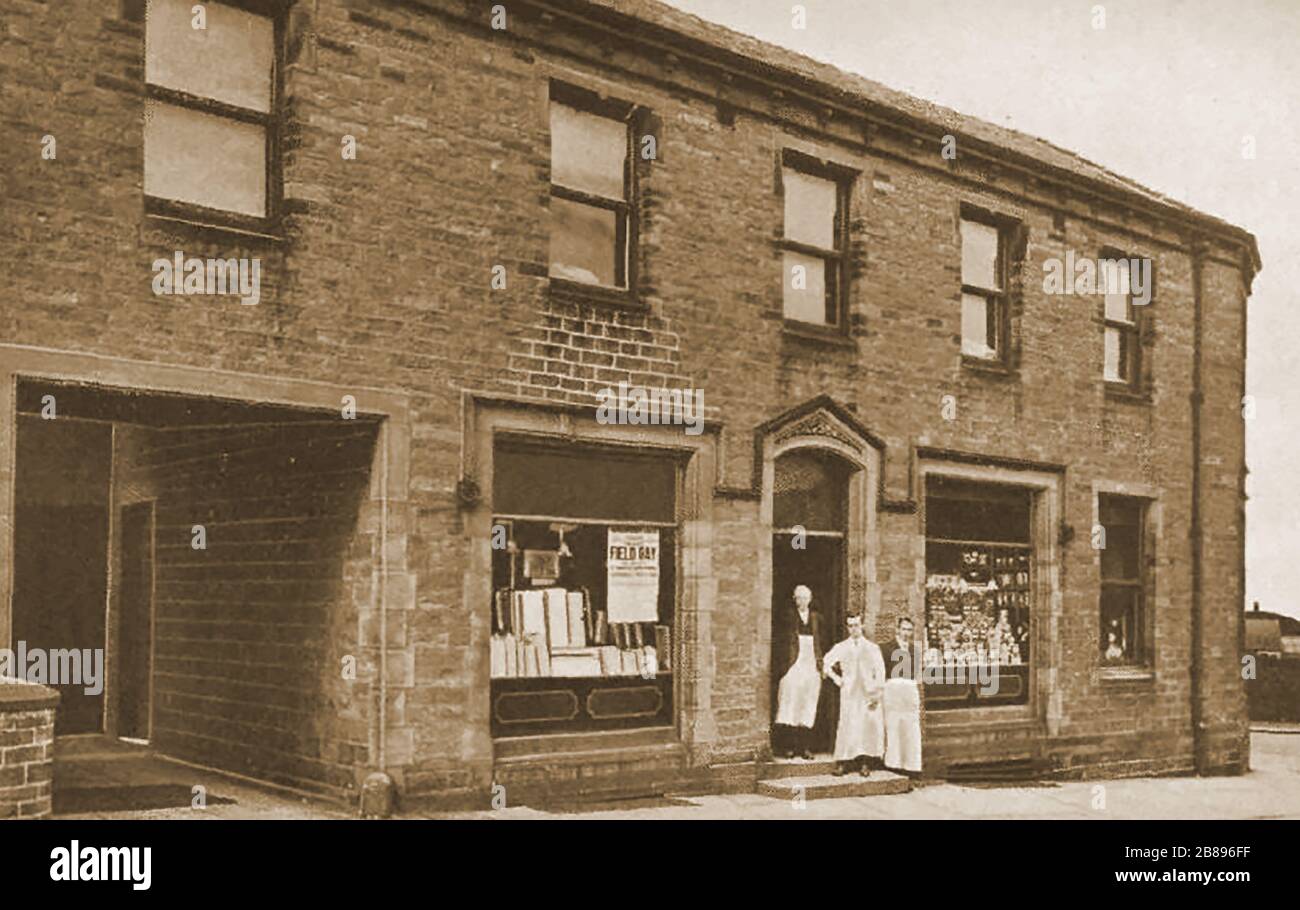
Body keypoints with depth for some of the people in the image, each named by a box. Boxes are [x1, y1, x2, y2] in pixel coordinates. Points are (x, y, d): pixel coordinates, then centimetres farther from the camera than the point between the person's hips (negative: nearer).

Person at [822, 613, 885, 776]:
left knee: (869, 725, -6)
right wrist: (836, 679, 5)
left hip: (868, 693, 0)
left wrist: (877, 693, -2)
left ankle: (864, 763, 0)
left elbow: (880, 671, 5)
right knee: (847, 725, -7)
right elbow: (826, 663, 14)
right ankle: (843, 762, -5)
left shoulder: (872, 648, 8)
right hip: (849, 692, 0)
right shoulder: (841, 648, 8)